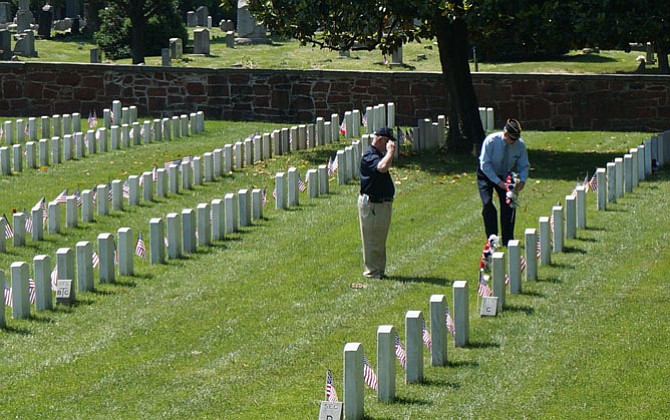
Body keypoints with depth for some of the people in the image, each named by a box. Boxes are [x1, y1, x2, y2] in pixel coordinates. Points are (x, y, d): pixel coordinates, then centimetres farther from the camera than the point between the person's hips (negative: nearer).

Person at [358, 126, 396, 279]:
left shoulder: (379, 154, 14)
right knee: (372, 239, -3)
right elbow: (383, 167, -38)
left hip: (383, 202, 10)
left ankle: (379, 270, 24)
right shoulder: (369, 156, -19)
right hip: (371, 204, -10)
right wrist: (391, 151, -27)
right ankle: (372, 271, 3)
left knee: (380, 240, 16)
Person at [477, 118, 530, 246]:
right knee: (488, 204, -16)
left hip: (504, 175, 3)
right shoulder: (491, 141, -29)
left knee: (509, 205, -5)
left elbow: (524, 165, -6)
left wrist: (522, 180, -25)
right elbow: (485, 164, -26)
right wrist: (498, 182, -32)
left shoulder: (520, 144, -18)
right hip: (486, 174, -3)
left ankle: (508, 239, 6)